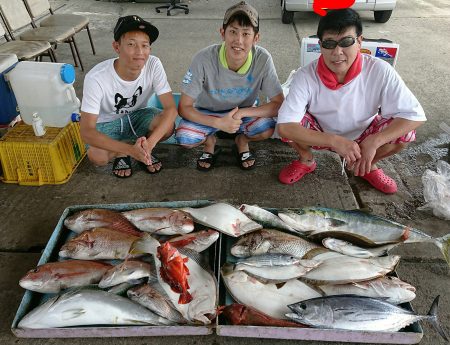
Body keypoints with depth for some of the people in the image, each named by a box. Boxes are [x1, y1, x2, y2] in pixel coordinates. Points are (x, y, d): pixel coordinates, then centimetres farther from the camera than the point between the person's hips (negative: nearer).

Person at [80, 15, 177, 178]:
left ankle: (142, 148, 4)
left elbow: (171, 108, -26)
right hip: (106, 123, -2)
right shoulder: (96, 77, -31)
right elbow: (86, 131, -32)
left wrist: (150, 143, -42)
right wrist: (130, 150, -44)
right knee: (96, 156, -32)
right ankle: (122, 152, 4)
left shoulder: (153, 65, -23)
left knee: (168, 126, -28)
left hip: (137, 115, 2)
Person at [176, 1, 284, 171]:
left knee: (267, 128, -29)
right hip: (208, 113, 0)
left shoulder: (263, 59, -26)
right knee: (184, 137, -28)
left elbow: (279, 104, -19)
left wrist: (242, 113, -31)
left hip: (244, 112, 1)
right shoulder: (204, 59, -28)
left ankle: (242, 140, 7)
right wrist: (218, 123, -36)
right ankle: (209, 140, 8)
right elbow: (184, 107, -22)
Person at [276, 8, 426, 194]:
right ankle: (306, 160, 6)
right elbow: (284, 126, -35)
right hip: (321, 136, -1)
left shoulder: (380, 71, -25)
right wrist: (335, 142, -42)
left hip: (363, 135, 1)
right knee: (290, 124, -29)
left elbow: (415, 114, -23)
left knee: (404, 133, -24)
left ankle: (369, 165, 9)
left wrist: (373, 142, -37)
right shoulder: (306, 76, -28)